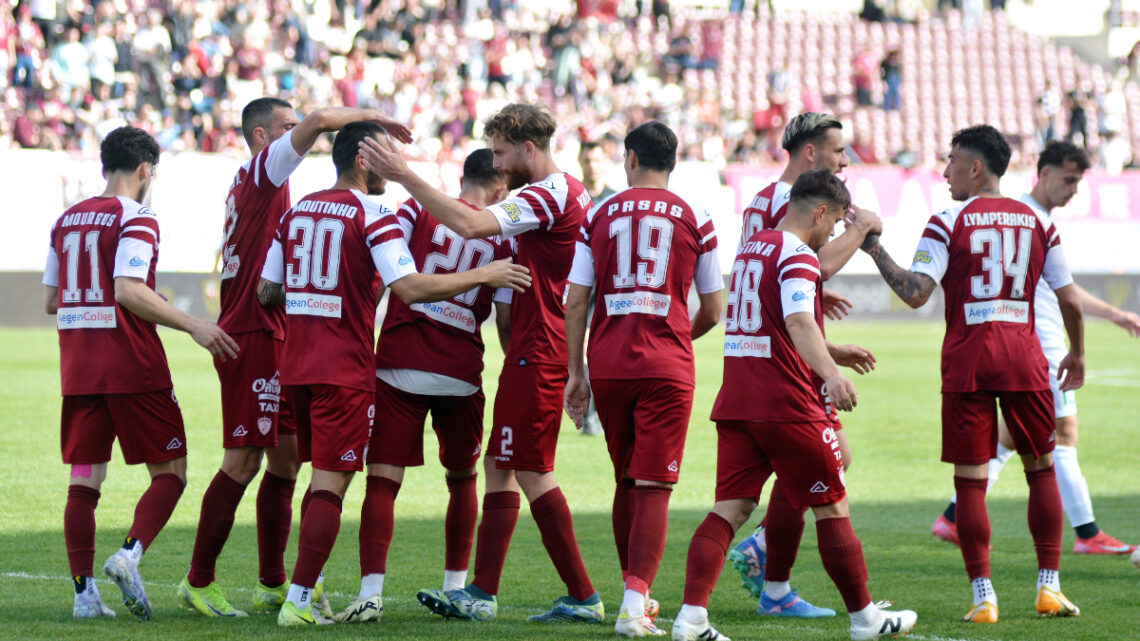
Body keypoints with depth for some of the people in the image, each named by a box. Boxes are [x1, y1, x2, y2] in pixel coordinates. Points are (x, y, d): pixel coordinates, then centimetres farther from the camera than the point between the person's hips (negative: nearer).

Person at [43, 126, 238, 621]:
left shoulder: (66, 221, 12)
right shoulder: (137, 220, -8)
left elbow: (50, 300, 15)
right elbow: (129, 291, -21)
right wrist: (193, 326, -18)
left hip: (78, 370, 6)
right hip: (133, 369, -6)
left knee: (84, 481, 7)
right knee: (170, 473, 4)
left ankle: (84, 591, 1)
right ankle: (130, 554, -17)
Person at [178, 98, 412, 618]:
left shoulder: (248, 184, 18)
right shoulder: (263, 171, -9)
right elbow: (317, 121, -21)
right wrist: (370, 116, -8)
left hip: (271, 339, 10)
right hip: (254, 336, -10)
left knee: (286, 457, 10)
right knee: (243, 462, -7)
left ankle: (272, 585, 14)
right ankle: (199, 581, -1)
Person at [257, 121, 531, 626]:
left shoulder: (296, 212, 11)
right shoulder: (372, 216, -10)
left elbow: (266, 291, 13)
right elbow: (409, 287, -20)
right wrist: (484, 276, -11)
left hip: (296, 364, 7)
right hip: (344, 370, -7)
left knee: (325, 477, 19)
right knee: (330, 485, -4)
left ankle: (309, 588, 19)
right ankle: (298, 602, -8)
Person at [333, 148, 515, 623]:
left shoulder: (418, 209, 2)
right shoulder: (502, 236, 5)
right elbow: (505, 321, 6)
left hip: (399, 366, -1)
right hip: (460, 373, 1)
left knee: (382, 481, -2)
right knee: (461, 479, 20)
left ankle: (371, 592, -14)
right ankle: (455, 587, 25)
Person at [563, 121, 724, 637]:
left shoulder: (599, 216, 7)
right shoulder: (695, 220, 4)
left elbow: (576, 303, 4)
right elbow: (711, 313, 10)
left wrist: (576, 372, 11)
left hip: (608, 364, 2)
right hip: (666, 366, -2)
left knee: (626, 482, 17)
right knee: (654, 487, -4)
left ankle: (635, 589, 26)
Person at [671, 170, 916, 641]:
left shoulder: (751, 247, 18)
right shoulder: (797, 256, -10)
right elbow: (798, 323, -28)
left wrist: (833, 352, 42)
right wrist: (830, 374, -42)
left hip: (734, 403, 8)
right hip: (787, 405, -8)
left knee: (730, 509, 0)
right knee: (832, 508, 6)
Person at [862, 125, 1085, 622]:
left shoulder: (949, 223, -3)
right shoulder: (1037, 222, 9)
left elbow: (915, 293, -11)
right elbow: (1070, 301, 10)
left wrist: (873, 248, -1)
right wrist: (1076, 354, 25)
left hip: (967, 359, -3)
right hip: (1024, 357, 3)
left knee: (970, 481, 2)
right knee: (1041, 468, 15)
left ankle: (983, 596, -3)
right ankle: (1049, 588, 13)